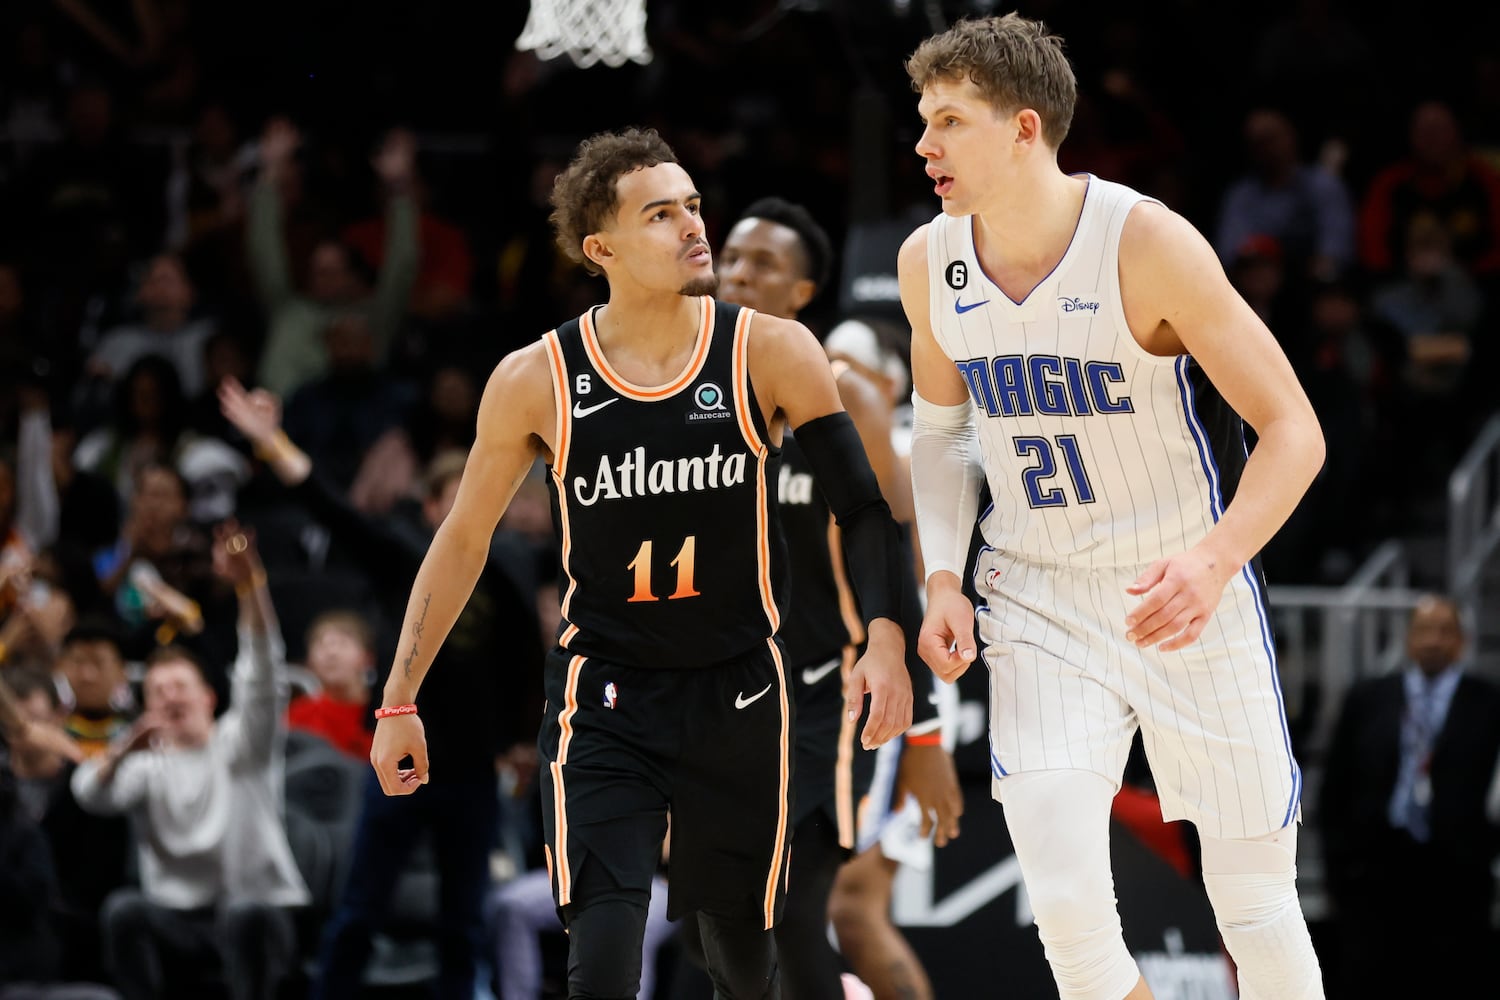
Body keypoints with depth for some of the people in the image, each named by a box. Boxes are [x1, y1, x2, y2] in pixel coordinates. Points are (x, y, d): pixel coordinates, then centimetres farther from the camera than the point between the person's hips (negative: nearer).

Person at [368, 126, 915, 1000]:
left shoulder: (770, 354, -9)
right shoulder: (537, 382, -8)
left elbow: (861, 502, -8)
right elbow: (464, 538, 4)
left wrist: (886, 636, -25)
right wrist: (400, 701, 5)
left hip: (738, 695, 1)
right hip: (605, 698, -1)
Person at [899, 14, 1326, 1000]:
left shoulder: (1146, 241, -19)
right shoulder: (931, 263, -3)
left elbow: (1292, 430, -17)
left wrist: (1215, 558, -33)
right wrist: (944, 578, -1)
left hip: (1187, 595, -3)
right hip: (1037, 602, 3)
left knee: (1255, 901, 2)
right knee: (1065, 901, -12)